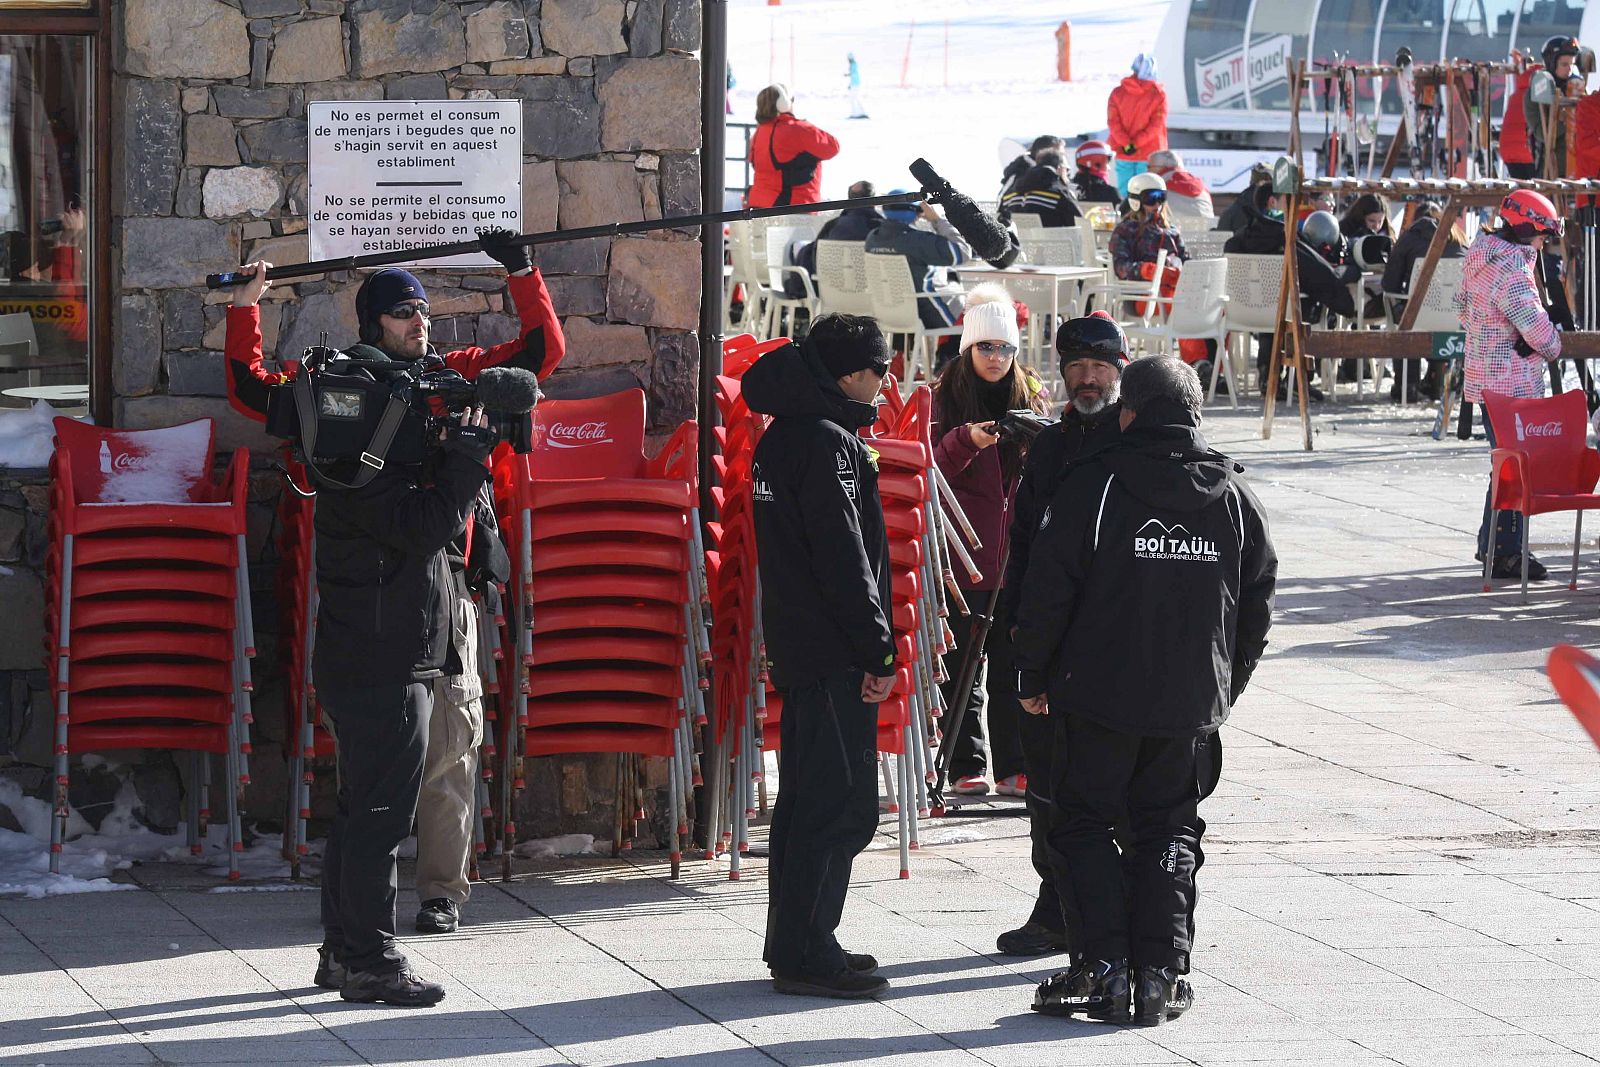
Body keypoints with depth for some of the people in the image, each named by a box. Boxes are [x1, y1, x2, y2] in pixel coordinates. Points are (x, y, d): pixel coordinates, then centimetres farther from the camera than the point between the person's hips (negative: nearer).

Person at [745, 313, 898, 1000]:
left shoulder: (783, 436, 15)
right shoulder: (827, 443, -16)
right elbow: (845, 558, -20)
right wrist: (879, 653, -16)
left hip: (797, 645, 10)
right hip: (833, 655, -10)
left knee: (807, 794, 16)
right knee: (842, 801, -8)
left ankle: (794, 942, 22)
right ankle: (805, 953, -8)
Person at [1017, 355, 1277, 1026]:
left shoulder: (1095, 484, -9)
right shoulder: (1234, 497, 4)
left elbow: (1049, 590, -9)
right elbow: (1258, 604, 11)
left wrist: (1032, 676, 2)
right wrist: (1224, 685, 21)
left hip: (1099, 694, -3)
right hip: (1192, 705, 3)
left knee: (1084, 825, 7)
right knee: (1170, 832, 12)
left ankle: (1105, 967, -2)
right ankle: (1160, 976, 5)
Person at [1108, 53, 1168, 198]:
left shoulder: (1117, 93, 1)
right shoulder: (1159, 95, -5)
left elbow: (1113, 122, -7)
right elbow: (1156, 124, -12)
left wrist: (1126, 144, -13)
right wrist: (1136, 144, -13)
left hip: (1124, 156, 2)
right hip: (1150, 154, -2)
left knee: (1124, 193, 5)